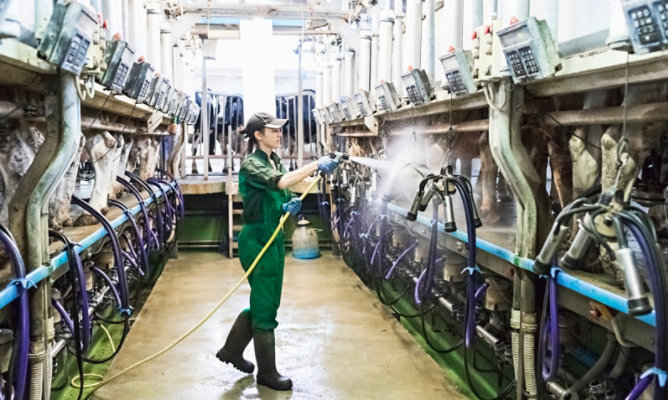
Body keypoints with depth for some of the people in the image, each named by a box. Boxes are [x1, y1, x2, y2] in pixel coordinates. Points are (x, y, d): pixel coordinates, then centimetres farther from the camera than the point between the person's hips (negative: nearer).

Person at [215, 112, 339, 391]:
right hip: (257, 239, -9)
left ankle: (232, 350, 35)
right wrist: (316, 165, -32)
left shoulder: (275, 161, 11)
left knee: (265, 302, 18)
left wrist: (289, 206, -9)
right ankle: (267, 372, 15)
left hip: (274, 237, 9)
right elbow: (279, 182, -32)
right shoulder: (251, 164, -14)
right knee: (265, 307, 1)